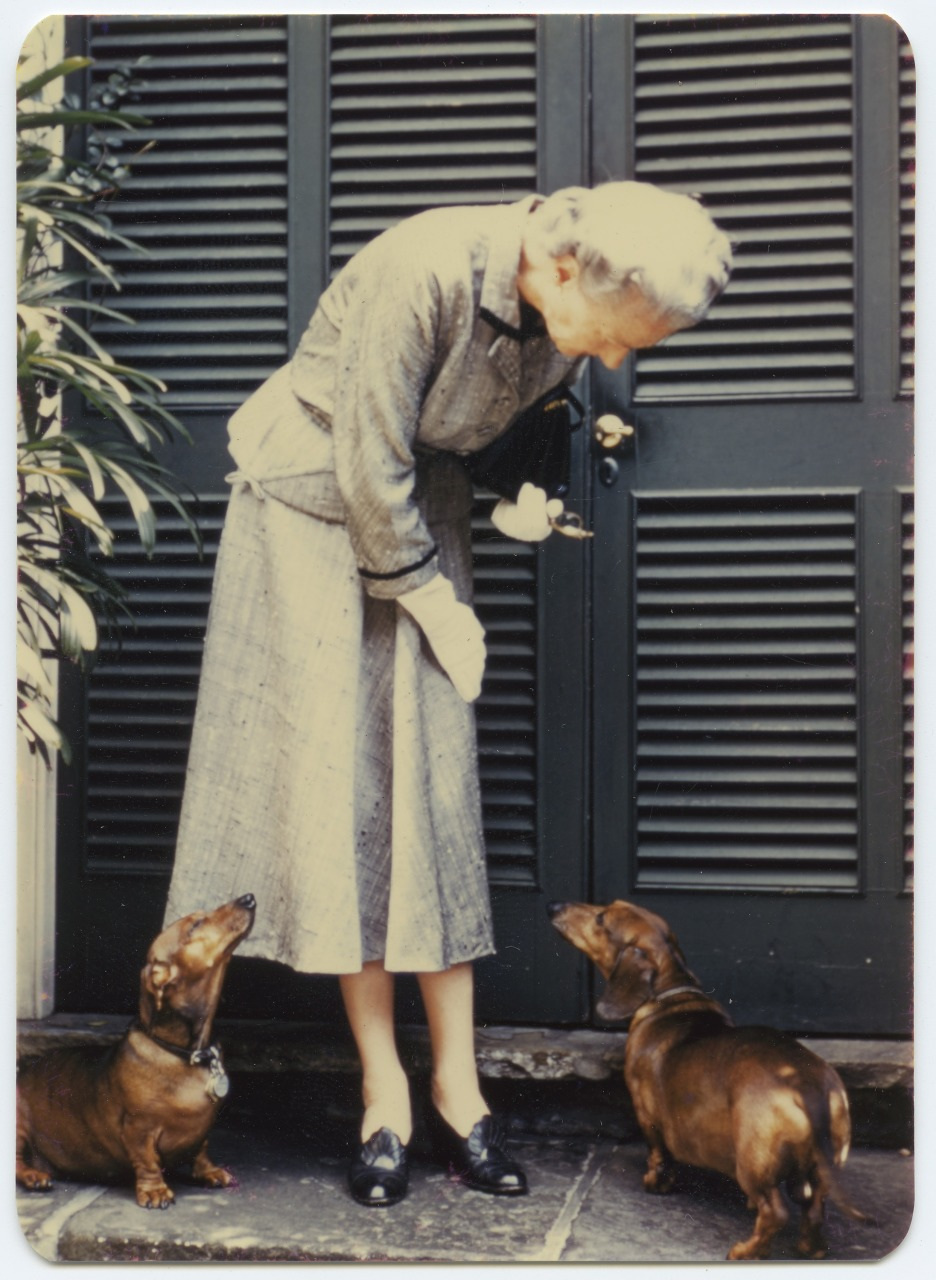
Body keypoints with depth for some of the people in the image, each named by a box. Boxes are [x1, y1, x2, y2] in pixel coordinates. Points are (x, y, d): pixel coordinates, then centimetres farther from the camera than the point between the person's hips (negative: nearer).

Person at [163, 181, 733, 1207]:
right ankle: (384, 1092, 2)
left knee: (434, 790, -1)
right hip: (314, 501, -5)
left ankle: (455, 1081, 5)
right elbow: (369, 467, -23)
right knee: (338, 784, -6)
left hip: (421, 512, 5)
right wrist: (433, 601, -14)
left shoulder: (567, 317, -10)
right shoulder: (425, 273, -30)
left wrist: (522, 496, -10)